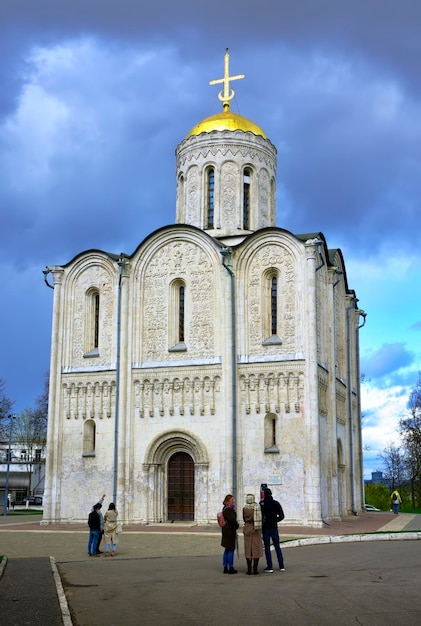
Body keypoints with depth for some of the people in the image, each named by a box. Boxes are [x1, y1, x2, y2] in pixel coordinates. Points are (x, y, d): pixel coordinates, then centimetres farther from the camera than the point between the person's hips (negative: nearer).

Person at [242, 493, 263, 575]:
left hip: (247, 528, 0)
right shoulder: (257, 507, -5)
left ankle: (249, 569, 4)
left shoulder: (245, 508, -7)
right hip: (256, 529, 0)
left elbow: (244, 519, 3)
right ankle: (255, 569, 3)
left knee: (248, 549, 5)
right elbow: (260, 518, 2)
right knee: (256, 548, 5)